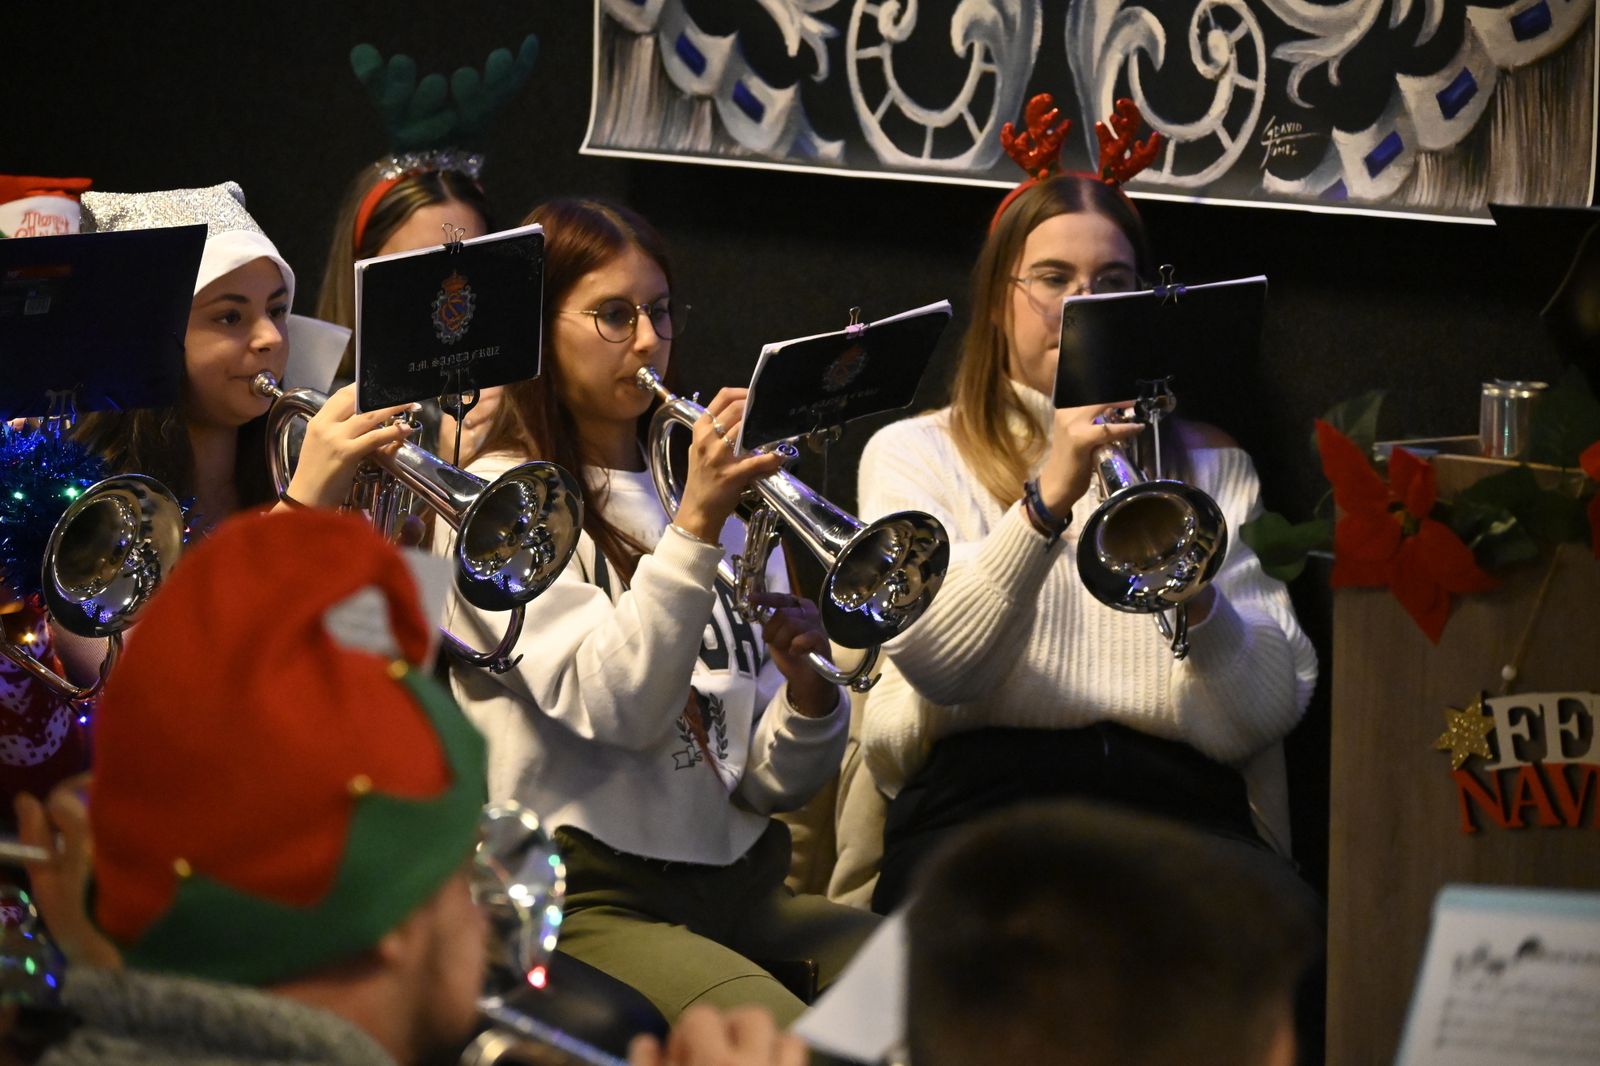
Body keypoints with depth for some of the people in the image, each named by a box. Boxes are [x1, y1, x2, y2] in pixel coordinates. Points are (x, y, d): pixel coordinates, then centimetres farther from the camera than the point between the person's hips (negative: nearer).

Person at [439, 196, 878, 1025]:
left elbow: (775, 785, 13)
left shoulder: (714, 493, 18)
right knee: (779, 1037, -33)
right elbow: (614, 707, -16)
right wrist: (693, 528, -23)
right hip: (587, 895, -6)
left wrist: (806, 687, -8)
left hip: (740, 882, 6)